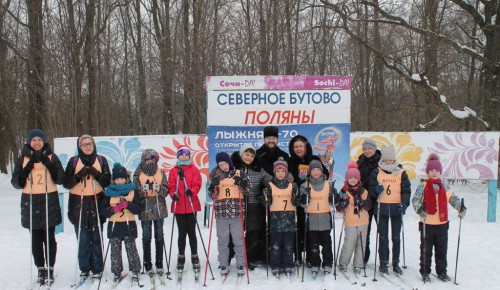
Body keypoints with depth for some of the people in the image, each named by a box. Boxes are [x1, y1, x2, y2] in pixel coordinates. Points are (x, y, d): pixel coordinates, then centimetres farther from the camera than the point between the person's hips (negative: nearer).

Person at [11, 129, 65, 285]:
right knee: (35, 239, 5)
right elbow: (16, 183, 3)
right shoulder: (23, 159, 7)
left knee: (49, 238, 1)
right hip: (30, 201, 1)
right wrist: (27, 169, -11)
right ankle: (40, 269, 16)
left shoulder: (51, 157, 4)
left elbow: (60, 179, -2)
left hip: (49, 201, -1)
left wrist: (49, 164, -14)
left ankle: (50, 269, 12)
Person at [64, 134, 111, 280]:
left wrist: (97, 174, -11)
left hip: (97, 202, 0)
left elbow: (108, 181, 6)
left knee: (96, 237, 0)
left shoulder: (101, 160, 9)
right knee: (82, 238, 1)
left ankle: (97, 268, 9)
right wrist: (78, 176, -12)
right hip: (79, 203, 0)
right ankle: (84, 268, 12)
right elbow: (66, 183, 4)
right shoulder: (74, 161, 7)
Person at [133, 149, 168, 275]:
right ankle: (147, 264, 11)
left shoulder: (161, 173, 5)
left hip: (159, 208, 1)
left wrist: (158, 188, -18)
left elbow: (165, 191, 1)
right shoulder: (138, 174, 2)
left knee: (159, 236, 6)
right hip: (145, 209, -1)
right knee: (146, 236, 1)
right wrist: (144, 188, -20)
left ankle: (159, 264, 14)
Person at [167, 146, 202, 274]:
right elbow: (171, 186, 1)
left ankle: (195, 257, 17)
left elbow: (197, 183, -5)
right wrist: (173, 194, -19)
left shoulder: (194, 169, 4)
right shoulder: (174, 171, 6)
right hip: (179, 206, 1)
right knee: (182, 233, 9)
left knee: (191, 232, 6)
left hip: (191, 205, -1)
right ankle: (181, 257, 21)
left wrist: (192, 191, -25)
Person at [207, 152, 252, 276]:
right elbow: (212, 195, 11)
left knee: (238, 240, 0)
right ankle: (223, 265, 17)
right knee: (222, 240, 7)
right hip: (221, 213, 2)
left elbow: (248, 191, 3)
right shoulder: (216, 176, 9)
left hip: (236, 213, -2)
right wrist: (213, 187, -8)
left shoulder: (239, 174, 3)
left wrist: (242, 183, -14)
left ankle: (240, 265, 10)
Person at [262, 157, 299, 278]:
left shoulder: (291, 185, 9)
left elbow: (295, 203, 2)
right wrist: (266, 195, -13)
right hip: (275, 217, -1)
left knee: (289, 245, 3)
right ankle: (275, 267, 6)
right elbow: (267, 203, 3)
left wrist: (295, 194, -13)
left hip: (289, 217, 1)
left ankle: (288, 267, 12)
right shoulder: (270, 185, 5)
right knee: (275, 244, -2)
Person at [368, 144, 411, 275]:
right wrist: (376, 190, -19)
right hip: (382, 208, 0)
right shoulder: (377, 173, 2)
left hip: (396, 208, 0)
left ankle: (396, 263, 19)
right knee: (383, 237, 5)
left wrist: (404, 203, -16)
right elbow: (371, 190, 4)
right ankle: (383, 262, 16)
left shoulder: (401, 173, 0)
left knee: (396, 237, 8)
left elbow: (406, 190, -1)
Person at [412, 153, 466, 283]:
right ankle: (425, 272, 18)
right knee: (426, 250, 6)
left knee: (442, 250, 12)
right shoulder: (422, 186, -5)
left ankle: (442, 272, 26)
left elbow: (453, 199, 9)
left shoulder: (445, 186, 6)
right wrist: (419, 210, -29)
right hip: (426, 223, -3)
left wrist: (461, 208, -7)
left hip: (442, 223, 3)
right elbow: (415, 199, -12)